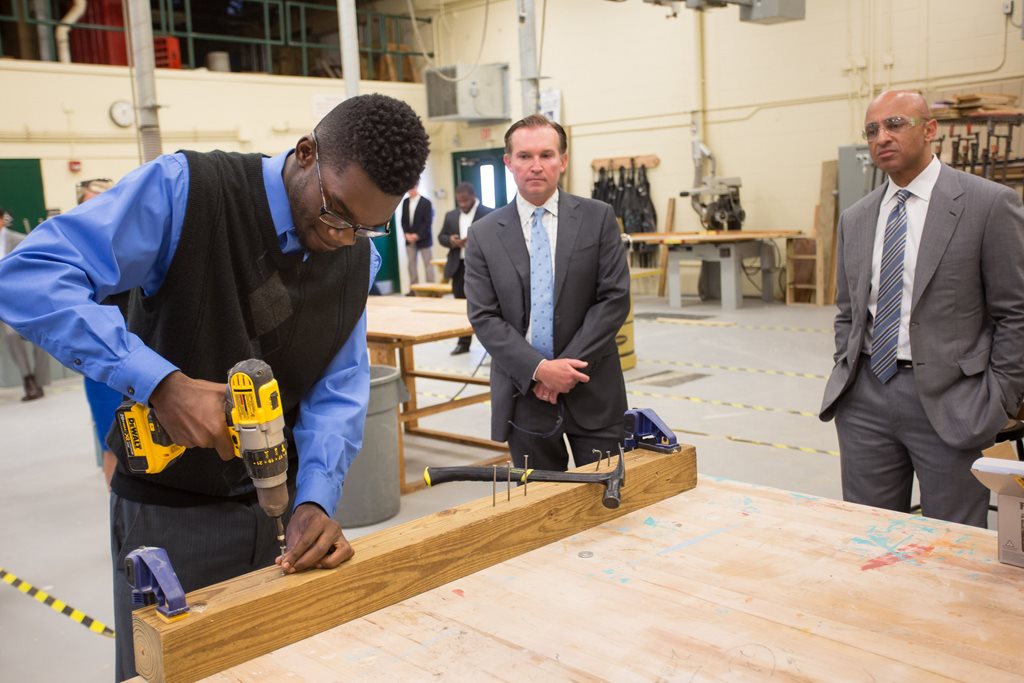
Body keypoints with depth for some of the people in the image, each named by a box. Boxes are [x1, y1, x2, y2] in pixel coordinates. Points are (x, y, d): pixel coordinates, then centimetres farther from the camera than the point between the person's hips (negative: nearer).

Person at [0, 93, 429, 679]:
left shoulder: (360, 257, -2)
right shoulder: (185, 190, -19)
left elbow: (339, 389, -2)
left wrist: (317, 498, -16)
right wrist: (162, 382, -34)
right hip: (172, 511, -4)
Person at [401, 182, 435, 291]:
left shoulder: (426, 202, -5)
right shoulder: (405, 202, 10)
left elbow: (428, 221, -10)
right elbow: (403, 220, 11)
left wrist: (417, 235, -16)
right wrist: (407, 234, -4)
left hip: (423, 239, -4)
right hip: (409, 239, 4)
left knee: (427, 263, 0)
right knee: (412, 263, 2)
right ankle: (413, 288, 5)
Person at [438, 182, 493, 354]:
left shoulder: (489, 214, -4)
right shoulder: (451, 215, 14)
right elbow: (441, 236, 15)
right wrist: (450, 240, -8)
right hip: (458, 266, 5)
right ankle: (463, 342, 16)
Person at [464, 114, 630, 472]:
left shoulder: (598, 218, 1)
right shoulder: (484, 235, 1)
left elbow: (614, 298, -5)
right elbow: (484, 318, -3)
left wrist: (569, 364, -13)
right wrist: (539, 369, -15)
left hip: (592, 391, 0)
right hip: (524, 394, 1)